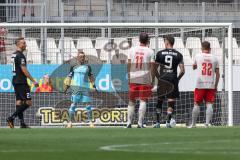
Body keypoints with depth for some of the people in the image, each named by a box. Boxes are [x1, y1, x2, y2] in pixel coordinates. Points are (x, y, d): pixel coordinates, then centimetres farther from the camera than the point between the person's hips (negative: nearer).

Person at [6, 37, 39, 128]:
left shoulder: (14, 55, 15)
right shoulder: (20, 56, -15)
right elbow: (24, 70, -20)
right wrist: (33, 81, -17)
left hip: (15, 81, 10)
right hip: (21, 82, -10)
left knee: (19, 101, 9)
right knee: (28, 102, -8)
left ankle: (22, 123, 9)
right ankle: (12, 118, -15)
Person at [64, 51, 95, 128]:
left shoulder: (87, 67, 11)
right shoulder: (74, 67, 5)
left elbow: (91, 77, 21)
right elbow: (69, 77, 8)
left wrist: (94, 86, 20)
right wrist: (67, 86, 3)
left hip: (85, 87, 2)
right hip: (76, 87, -2)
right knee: (73, 104, -5)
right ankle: (70, 122, -2)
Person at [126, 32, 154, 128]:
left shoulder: (132, 50, 5)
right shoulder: (150, 52, -2)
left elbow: (128, 65, 3)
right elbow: (152, 67, -4)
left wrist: (129, 77, 10)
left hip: (133, 78, 3)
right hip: (145, 79, -3)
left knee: (132, 101, 11)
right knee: (143, 100, -1)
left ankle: (129, 122, 6)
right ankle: (140, 123, -8)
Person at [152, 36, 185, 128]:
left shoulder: (160, 53, 2)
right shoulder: (178, 55, 4)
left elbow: (155, 69, 1)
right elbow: (182, 71, -2)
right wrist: (177, 79, 12)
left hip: (162, 79, 0)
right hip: (173, 79, 0)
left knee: (159, 101, 10)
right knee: (171, 102, 3)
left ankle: (158, 123, 9)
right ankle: (168, 122, -4)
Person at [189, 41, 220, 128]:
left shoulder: (198, 56, 2)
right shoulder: (214, 58, 5)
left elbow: (194, 67, 20)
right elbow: (217, 74, 5)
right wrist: (216, 86, 12)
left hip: (200, 85, -1)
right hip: (211, 85, 1)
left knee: (196, 104, 7)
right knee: (209, 104, -1)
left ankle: (193, 124, 10)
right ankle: (207, 123, -13)